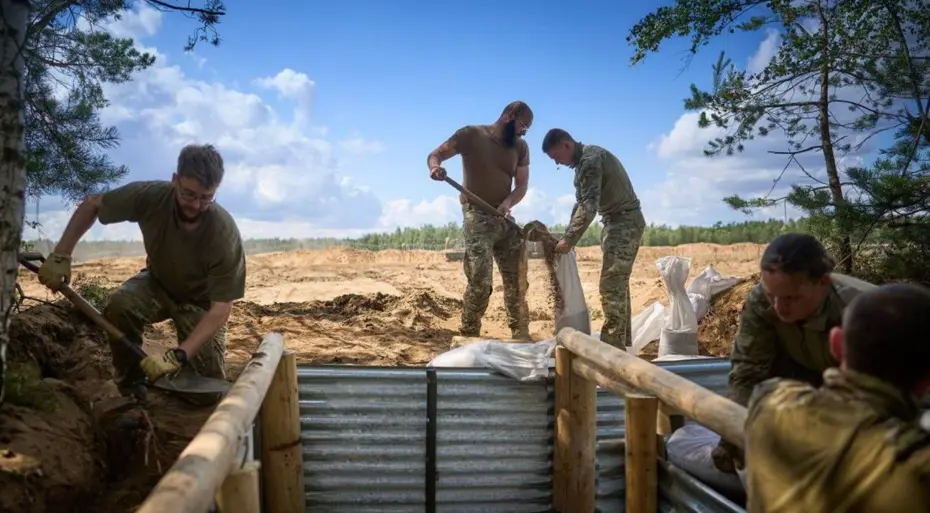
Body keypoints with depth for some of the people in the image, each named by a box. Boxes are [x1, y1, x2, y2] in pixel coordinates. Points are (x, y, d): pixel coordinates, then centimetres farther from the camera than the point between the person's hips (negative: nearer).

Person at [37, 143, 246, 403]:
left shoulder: (225, 233, -35)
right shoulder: (151, 195, -28)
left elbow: (221, 307, -34)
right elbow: (91, 205, -9)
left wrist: (177, 356, -44)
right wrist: (60, 256, -18)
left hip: (200, 300, -2)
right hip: (157, 282, 2)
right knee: (119, 305, -32)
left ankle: (187, 368, 24)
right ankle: (131, 388, -9)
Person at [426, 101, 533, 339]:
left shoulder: (521, 147, 9)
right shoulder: (471, 135, -4)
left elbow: (522, 186, 6)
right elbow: (435, 155, -1)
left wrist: (507, 203, -16)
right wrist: (435, 167, -25)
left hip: (505, 219, 5)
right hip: (478, 217, -5)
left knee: (517, 280, 8)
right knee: (480, 281, -12)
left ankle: (521, 335, 21)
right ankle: (468, 336, -1)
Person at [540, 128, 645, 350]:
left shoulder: (590, 159, -19)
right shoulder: (583, 161, 13)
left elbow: (589, 206, -26)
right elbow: (581, 203, 19)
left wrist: (569, 240, -22)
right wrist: (567, 237, 11)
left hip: (625, 221, -10)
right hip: (617, 222, 10)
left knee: (611, 286, -12)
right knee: (617, 284, 14)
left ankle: (612, 345, -9)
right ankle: (622, 340, 23)